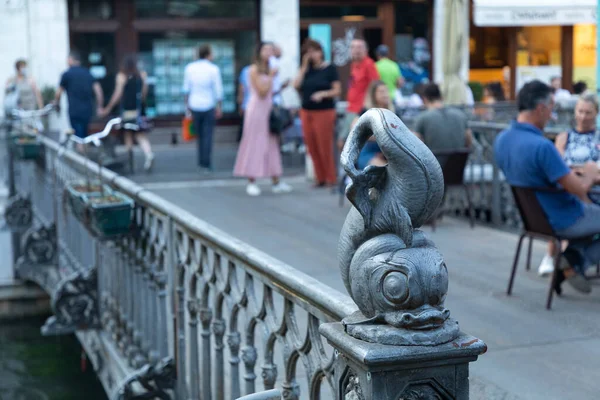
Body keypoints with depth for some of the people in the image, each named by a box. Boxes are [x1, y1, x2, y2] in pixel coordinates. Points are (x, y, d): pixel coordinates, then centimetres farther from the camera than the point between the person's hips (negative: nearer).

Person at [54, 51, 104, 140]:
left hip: (75, 110, -5)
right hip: (88, 110, 5)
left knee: (79, 137, -3)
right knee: (84, 135, 18)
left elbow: (59, 93, 3)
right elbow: (98, 89, 4)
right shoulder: (87, 73, 11)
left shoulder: (67, 74, -4)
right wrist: (99, 107, 8)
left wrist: (55, 102, 23)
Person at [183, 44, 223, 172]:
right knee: (208, 135, 0)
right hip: (209, 105, -3)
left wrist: (187, 104, 14)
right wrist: (219, 107, 1)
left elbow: (186, 88, 4)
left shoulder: (189, 68, 1)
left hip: (194, 105, 3)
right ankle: (206, 164, -2)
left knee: (200, 135, 16)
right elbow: (218, 89, -7)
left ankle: (201, 161, 21)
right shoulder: (213, 69, -8)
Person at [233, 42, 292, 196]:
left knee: (272, 144, 7)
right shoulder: (255, 69, -8)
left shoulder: (268, 69, 15)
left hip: (269, 108, 8)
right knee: (255, 144, -4)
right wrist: (271, 76, -12)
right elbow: (262, 91, -15)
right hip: (257, 108, -8)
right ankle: (251, 182, 0)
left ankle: (276, 182, 10)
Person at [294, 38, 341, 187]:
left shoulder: (329, 69, -1)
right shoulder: (307, 69, 13)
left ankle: (331, 179, 5)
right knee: (312, 147, 5)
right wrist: (304, 67, 0)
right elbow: (296, 86, 1)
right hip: (307, 112, 5)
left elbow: (337, 90, -5)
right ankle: (320, 178, 14)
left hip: (324, 111, -5)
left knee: (325, 146, -5)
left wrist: (323, 94, -20)